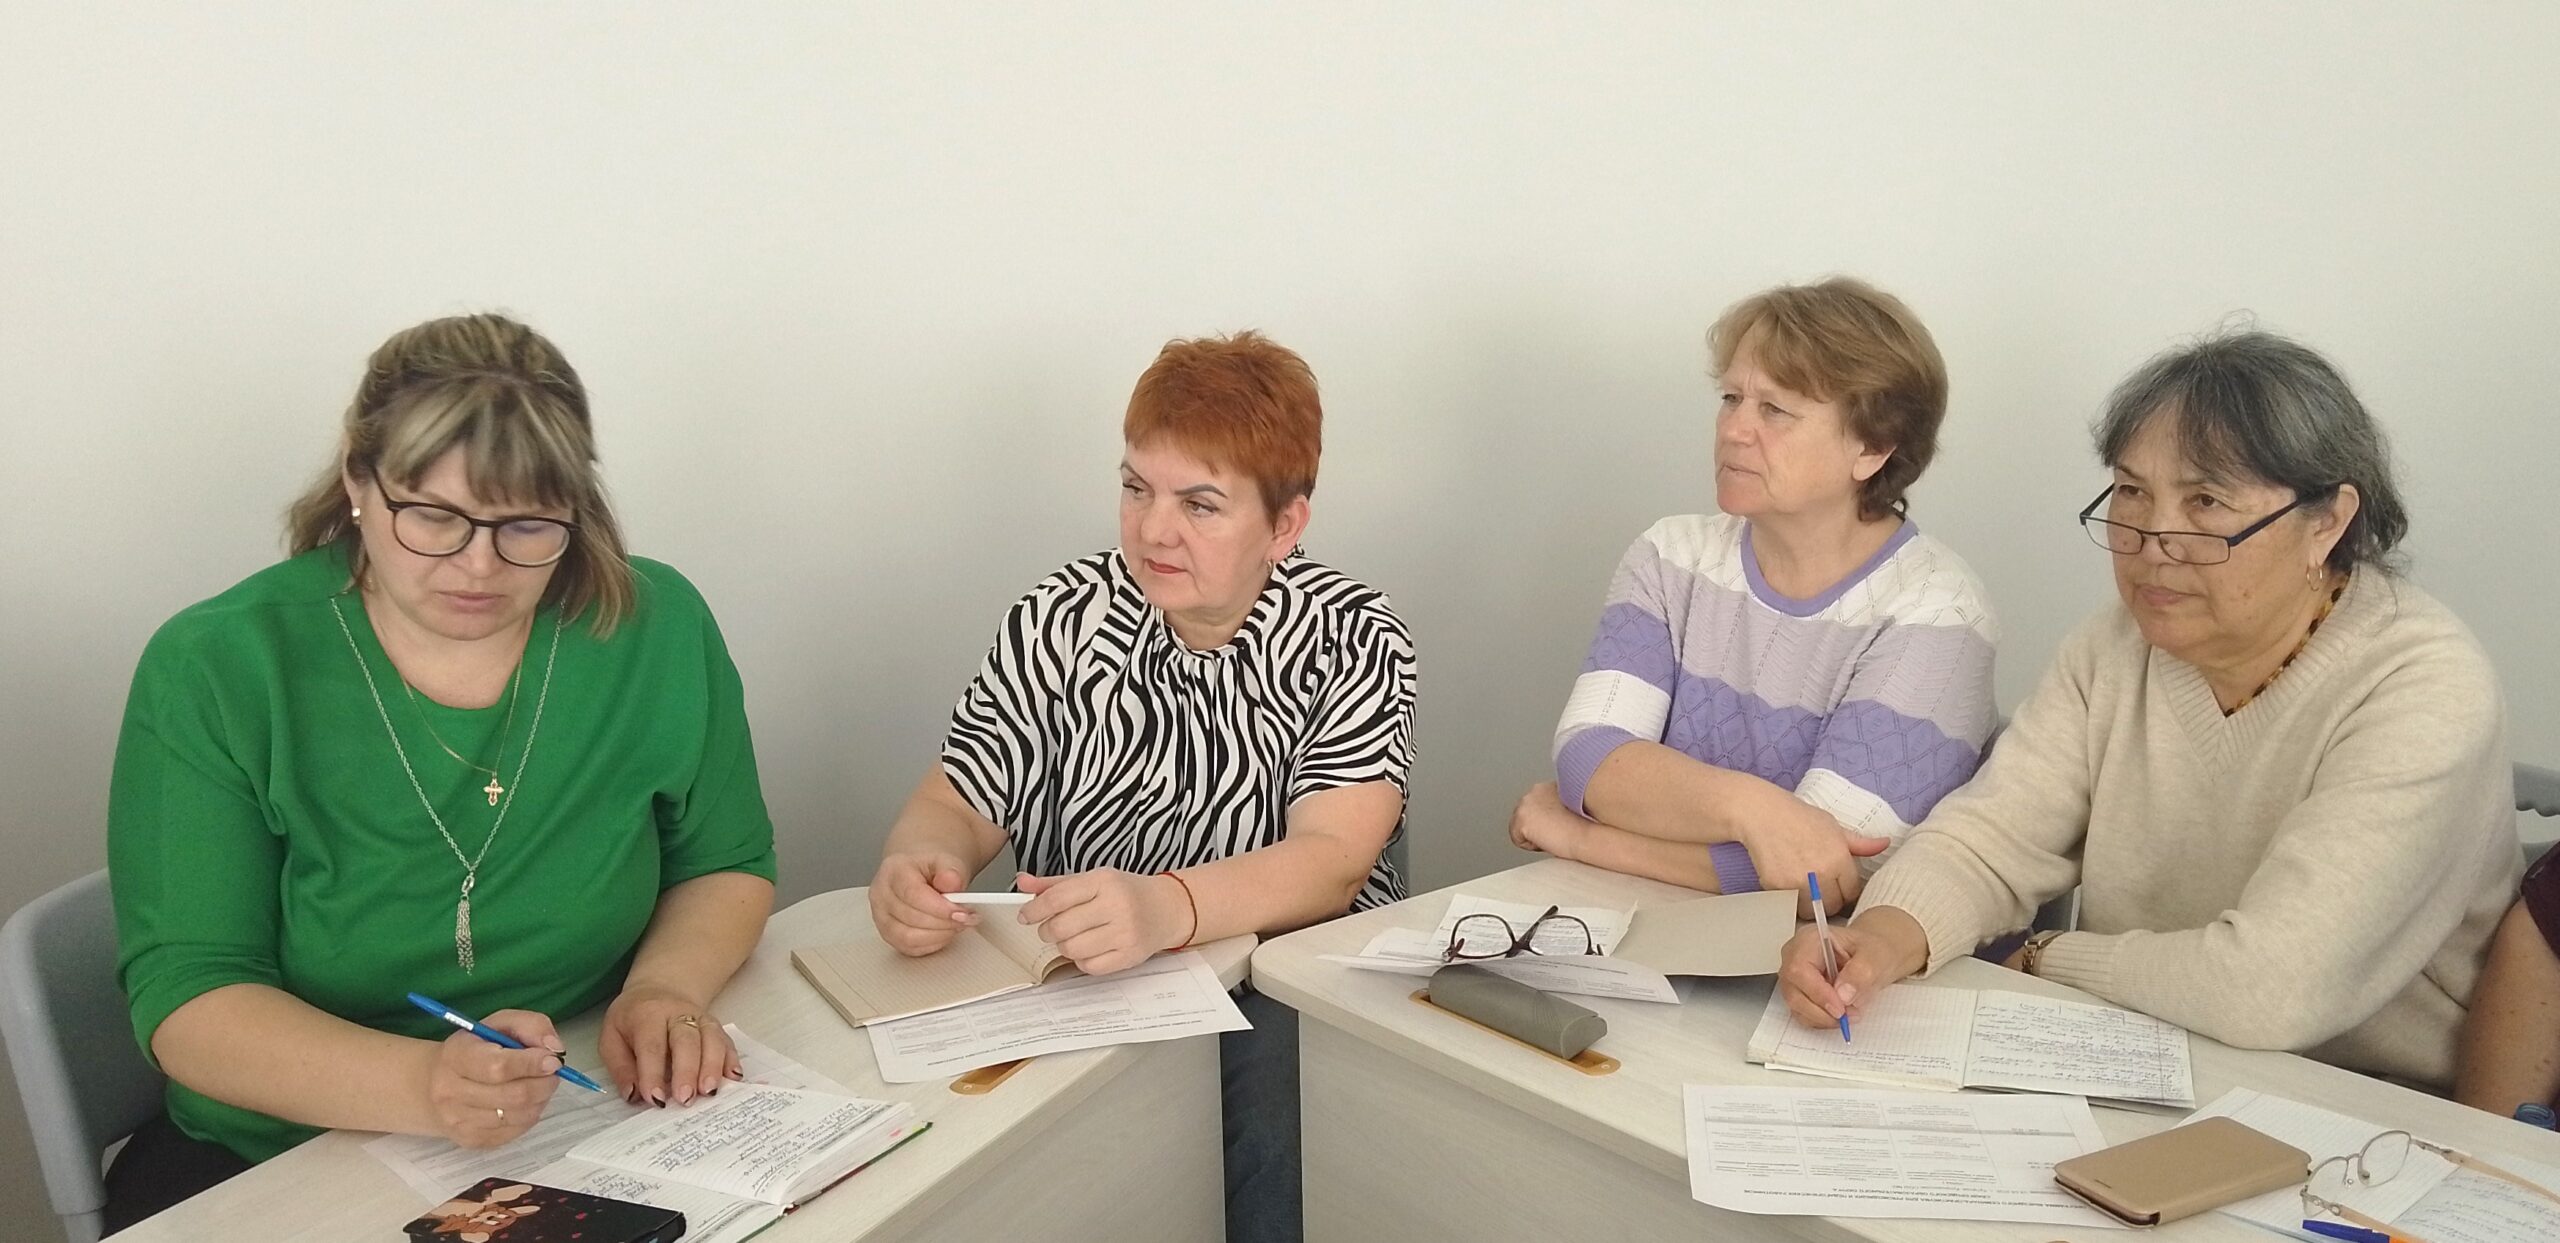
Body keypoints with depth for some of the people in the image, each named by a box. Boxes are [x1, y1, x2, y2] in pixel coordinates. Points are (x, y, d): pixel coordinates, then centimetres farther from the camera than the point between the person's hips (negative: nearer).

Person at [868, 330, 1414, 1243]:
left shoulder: (1352, 641, -3)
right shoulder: (1065, 618, 5)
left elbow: (1332, 860, -17)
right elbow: (956, 805, 3)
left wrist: (1167, 908, -38)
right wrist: (916, 864, -23)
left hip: (1288, 990, -2)